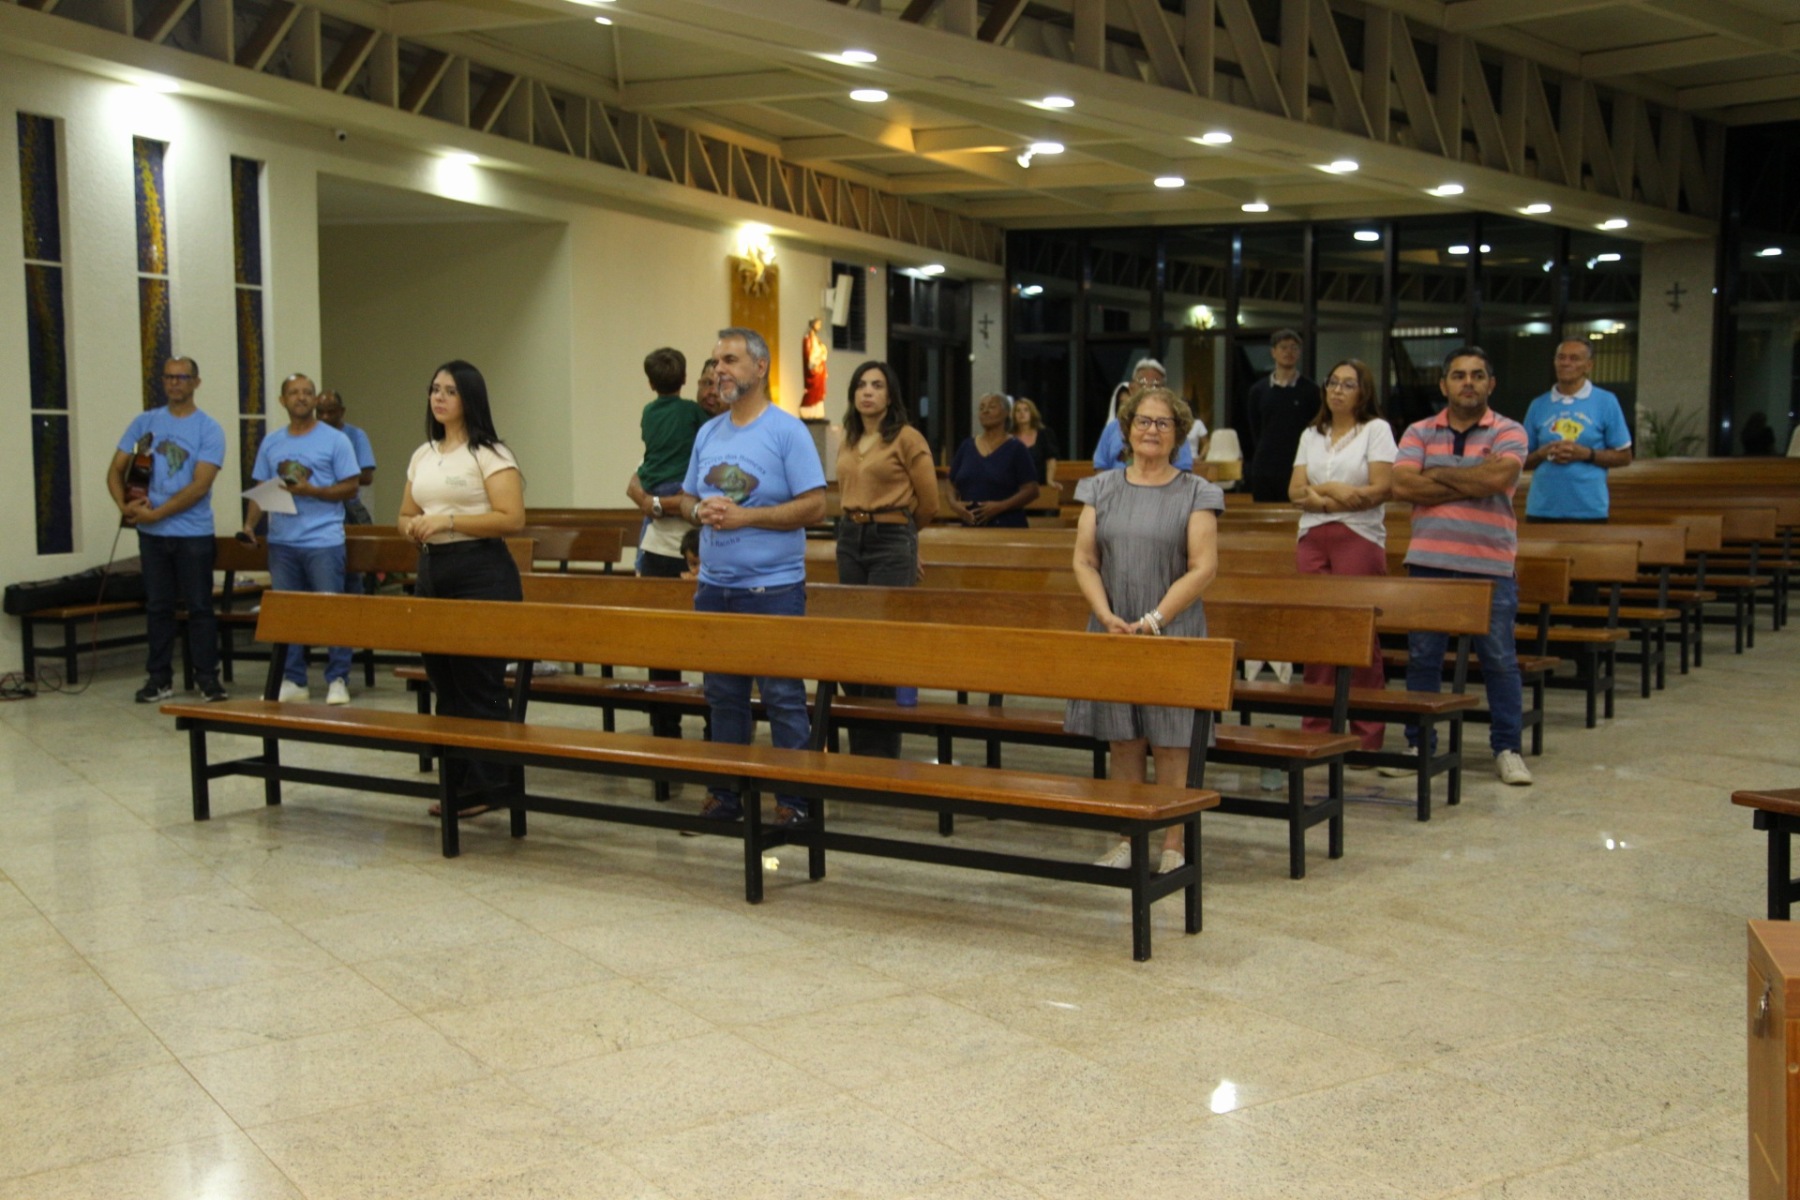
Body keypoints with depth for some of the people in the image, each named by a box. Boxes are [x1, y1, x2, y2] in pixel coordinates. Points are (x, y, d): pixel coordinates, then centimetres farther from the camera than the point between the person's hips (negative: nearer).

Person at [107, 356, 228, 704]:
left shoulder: (208, 429, -3)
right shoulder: (144, 422, 8)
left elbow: (200, 486, -12)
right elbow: (116, 470, 8)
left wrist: (155, 513, -15)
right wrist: (124, 505, -11)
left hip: (193, 533, -3)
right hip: (151, 532, 3)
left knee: (199, 606, 0)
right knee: (157, 606, 9)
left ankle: (207, 677, 7)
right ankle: (159, 678, 15)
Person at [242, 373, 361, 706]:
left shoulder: (335, 440, 0)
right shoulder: (271, 443, 13)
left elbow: (350, 487, -3)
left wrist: (311, 490, -16)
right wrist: (250, 523, -1)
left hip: (324, 541, -4)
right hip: (282, 541, 5)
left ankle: (337, 681, 4)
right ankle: (292, 681, 17)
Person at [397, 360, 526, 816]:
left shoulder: (489, 454, -6)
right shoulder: (423, 455, 16)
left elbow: (512, 519, -15)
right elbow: (405, 514, 24)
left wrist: (449, 521, -19)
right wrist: (412, 528, 0)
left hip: (481, 572, -7)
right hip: (432, 570, 7)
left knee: (481, 684, -5)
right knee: (443, 682, 10)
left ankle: (488, 786, 3)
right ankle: (456, 782, 19)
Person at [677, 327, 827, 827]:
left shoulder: (787, 430, -7)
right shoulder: (708, 433, 12)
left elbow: (814, 506, -13)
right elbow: (687, 498, 18)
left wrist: (744, 516, -18)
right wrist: (699, 511, -6)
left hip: (772, 588, -6)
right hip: (714, 586, 6)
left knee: (783, 697, -2)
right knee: (722, 695, 13)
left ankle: (793, 800, 6)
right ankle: (725, 794, 23)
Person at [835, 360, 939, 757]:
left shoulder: (907, 438, -5)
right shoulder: (848, 442, 12)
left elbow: (928, 504, -1)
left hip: (892, 542, -6)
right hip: (850, 539, 6)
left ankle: (881, 750, 2)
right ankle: (859, 746, 17)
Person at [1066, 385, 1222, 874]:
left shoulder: (1195, 494, 0)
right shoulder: (1101, 489, 8)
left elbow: (1203, 568, -7)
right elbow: (1084, 561, 5)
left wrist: (1153, 621, -14)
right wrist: (1108, 618, -10)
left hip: (1173, 635, -3)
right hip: (1113, 632, 3)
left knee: (1169, 743, -1)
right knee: (1123, 740, 7)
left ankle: (1173, 847, 7)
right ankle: (1127, 840, 17)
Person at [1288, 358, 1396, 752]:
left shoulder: (1376, 429, 4)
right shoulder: (1311, 434, 17)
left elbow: (1382, 488, -7)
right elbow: (1295, 490, 6)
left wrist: (1319, 490, -9)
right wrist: (1335, 495, -13)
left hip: (1360, 538, -4)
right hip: (1312, 539, 4)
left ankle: (1366, 732, -1)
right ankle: (1316, 727, 7)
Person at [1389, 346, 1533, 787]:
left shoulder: (1508, 432, 2)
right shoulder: (1419, 433, 9)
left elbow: (1497, 476, -18)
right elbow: (1402, 485, -7)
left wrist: (1437, 474, -6)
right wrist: (1471, 486, -10)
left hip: (1490, 568, -2)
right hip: (1429, 565, 2)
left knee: (1499, 661, 2)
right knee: (1421, 659, 7)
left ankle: (1508, 749, 12)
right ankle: (1418, 745, 17)